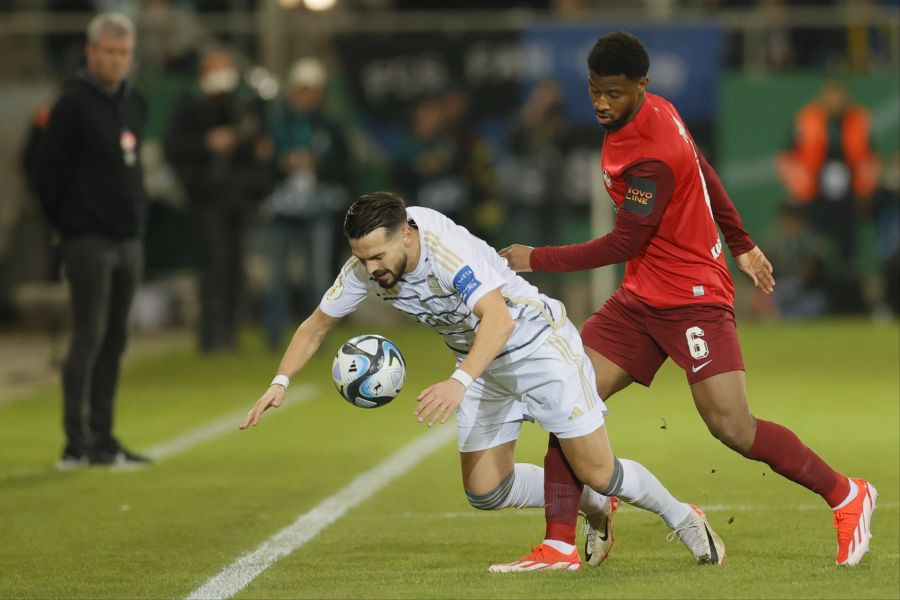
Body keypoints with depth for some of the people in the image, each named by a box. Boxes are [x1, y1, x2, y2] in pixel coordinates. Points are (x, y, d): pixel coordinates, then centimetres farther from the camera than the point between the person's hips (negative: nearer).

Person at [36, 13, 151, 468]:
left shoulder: (134, 104, 13)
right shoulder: (74, 103, -10)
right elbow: (49, 169, -10)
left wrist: (137, 218, 13)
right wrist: (66, 224, -5)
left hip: (128, 240, 7)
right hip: (88, 241, -7)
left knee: (115, 340, 9)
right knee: (89, 337, -9)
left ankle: (103, 438, 15)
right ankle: (76, 443, -7)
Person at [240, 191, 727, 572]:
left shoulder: (449, 252, -36)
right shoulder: (364, 268, -15)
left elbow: (499, 319, -49)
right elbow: (316, 325, 0)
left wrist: (460, 381, -63)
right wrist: (280, 382, -15)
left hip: (537, 342, -7)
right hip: (481, 368, 7)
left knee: (598, 473, -6)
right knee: (486, 491, 2)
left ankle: (681, 518, 22)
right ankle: (595, 508, 24)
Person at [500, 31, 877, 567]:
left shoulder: (651, 156, -25)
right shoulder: (654, 111, 4)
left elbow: (622, 244, -19)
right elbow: (702, 172, 17)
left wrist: (536, 260, -13)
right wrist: (742, 245, 25)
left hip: (693, 297, -9)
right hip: (641, 297, 9)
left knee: (731, 426, -16)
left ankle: (846, 497, 2)